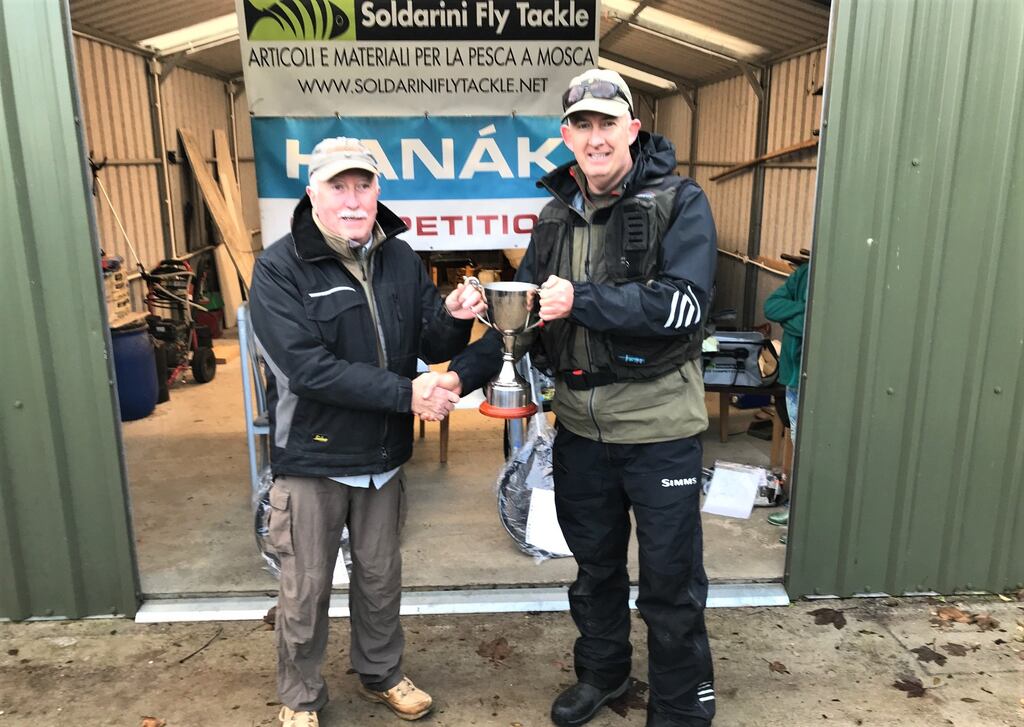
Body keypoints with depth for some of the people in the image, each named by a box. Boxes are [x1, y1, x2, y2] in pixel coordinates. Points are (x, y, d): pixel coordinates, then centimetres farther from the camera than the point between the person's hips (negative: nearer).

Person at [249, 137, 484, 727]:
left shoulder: (400, 258, 0)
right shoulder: (280, 269, -15)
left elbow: (432, 346, 2)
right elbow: (309, 369, -25)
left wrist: (453, 318, -20)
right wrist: (406, 394, -27)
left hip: (384, 455, 4)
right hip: (312, 459, -4)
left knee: (381, 577, 21)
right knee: (306, 590, 12)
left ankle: (382, 674, 44)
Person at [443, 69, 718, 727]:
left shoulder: (679, 203, -8)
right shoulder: (558, 218, 7)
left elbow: (685, 304, -22)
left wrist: (583, 300, -27)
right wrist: (464, 373, -7)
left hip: (658, 425, -5)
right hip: (580, 425, 5)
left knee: (671, 581, 10)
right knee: (595, 565, 22)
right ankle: (602, 672, 47)